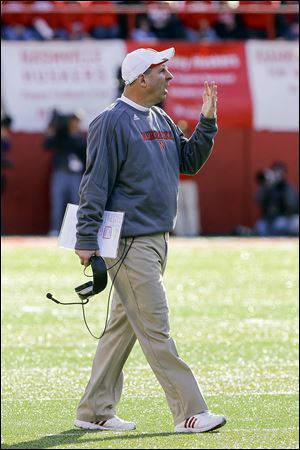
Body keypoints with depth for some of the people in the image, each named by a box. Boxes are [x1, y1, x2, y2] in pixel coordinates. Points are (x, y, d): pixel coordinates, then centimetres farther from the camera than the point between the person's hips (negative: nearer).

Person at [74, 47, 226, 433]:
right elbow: (95, 184, -14)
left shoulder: (162, 121, 16)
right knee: (155, 329, -7)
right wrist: (86, 241, -17)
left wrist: (207, 122, 4)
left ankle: (94, 412, 18)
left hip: (157, 240, 9)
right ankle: (189, 413, -8)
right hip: (130, 242, -9)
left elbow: (190, 161, 17)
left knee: (123, 326, 12)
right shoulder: (113, 122, -11)